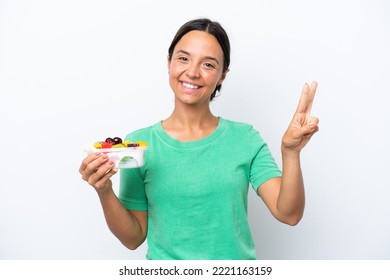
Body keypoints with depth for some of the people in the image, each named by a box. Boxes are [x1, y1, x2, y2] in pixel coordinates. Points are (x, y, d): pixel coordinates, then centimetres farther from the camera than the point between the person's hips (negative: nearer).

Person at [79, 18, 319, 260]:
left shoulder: (245, 139, -7)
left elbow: (289, 214, -12)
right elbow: (134, 238, -6)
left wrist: (290, 153, -26)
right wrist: (105, 192, -21)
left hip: (237, 263, 1)